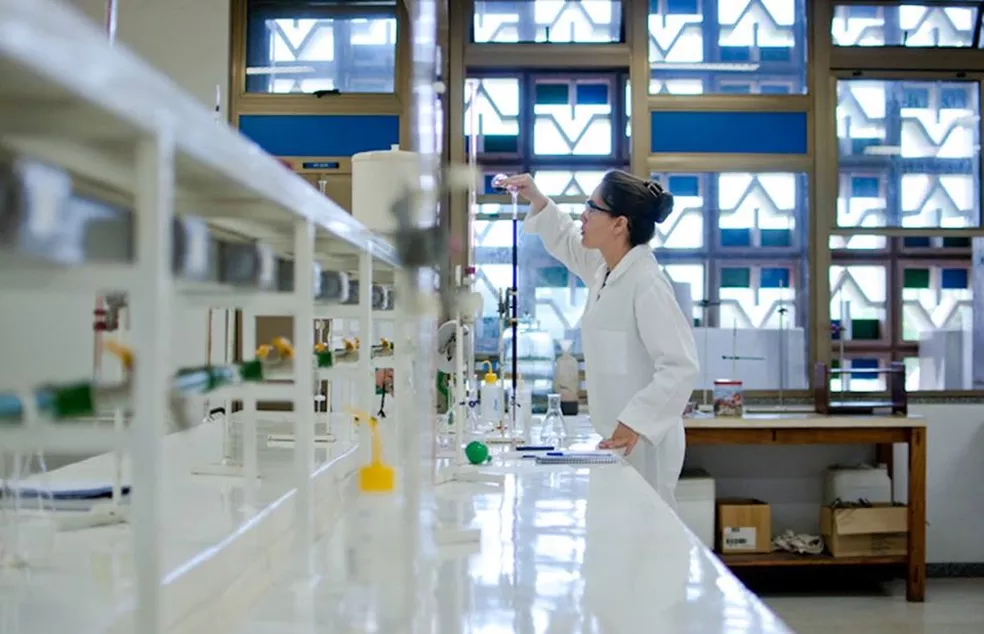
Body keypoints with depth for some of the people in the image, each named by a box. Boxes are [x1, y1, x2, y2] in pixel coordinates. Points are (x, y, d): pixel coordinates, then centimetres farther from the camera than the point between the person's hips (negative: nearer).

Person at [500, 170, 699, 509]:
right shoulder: (605, 268, 8)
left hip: (641, 441, -9)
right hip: (614, 435, 9)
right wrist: (536, 199, 20)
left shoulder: (647, 282, -18)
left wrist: (634, 425, -28)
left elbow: (680, 367, -23)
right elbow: (566, 242, 31)